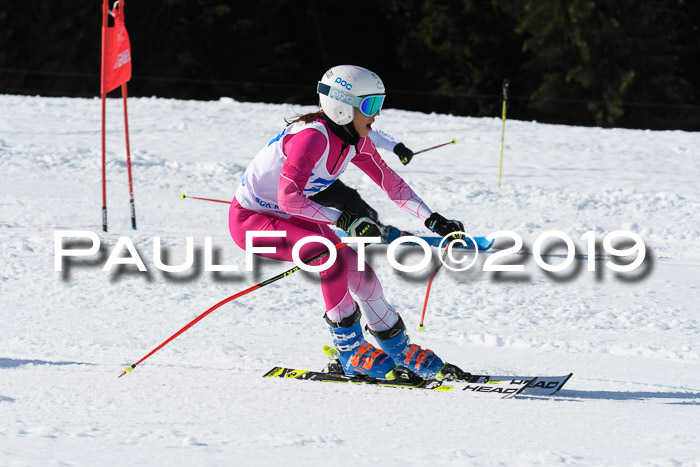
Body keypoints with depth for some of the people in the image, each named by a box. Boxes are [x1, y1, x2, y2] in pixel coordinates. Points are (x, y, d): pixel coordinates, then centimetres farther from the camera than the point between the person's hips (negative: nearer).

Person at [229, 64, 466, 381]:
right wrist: (345, 221, -40)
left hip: (287, 217, 8)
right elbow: (289, 199, -38)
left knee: (360, 272, -1)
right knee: (332, 254, -27)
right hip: (250, 219, -8)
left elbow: (391, 183, 3)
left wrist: (434, 221, -7)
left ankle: (400, 352, 15)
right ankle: (350, 351, -13)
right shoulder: (313, 137, -31)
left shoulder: (356, 141, -5)